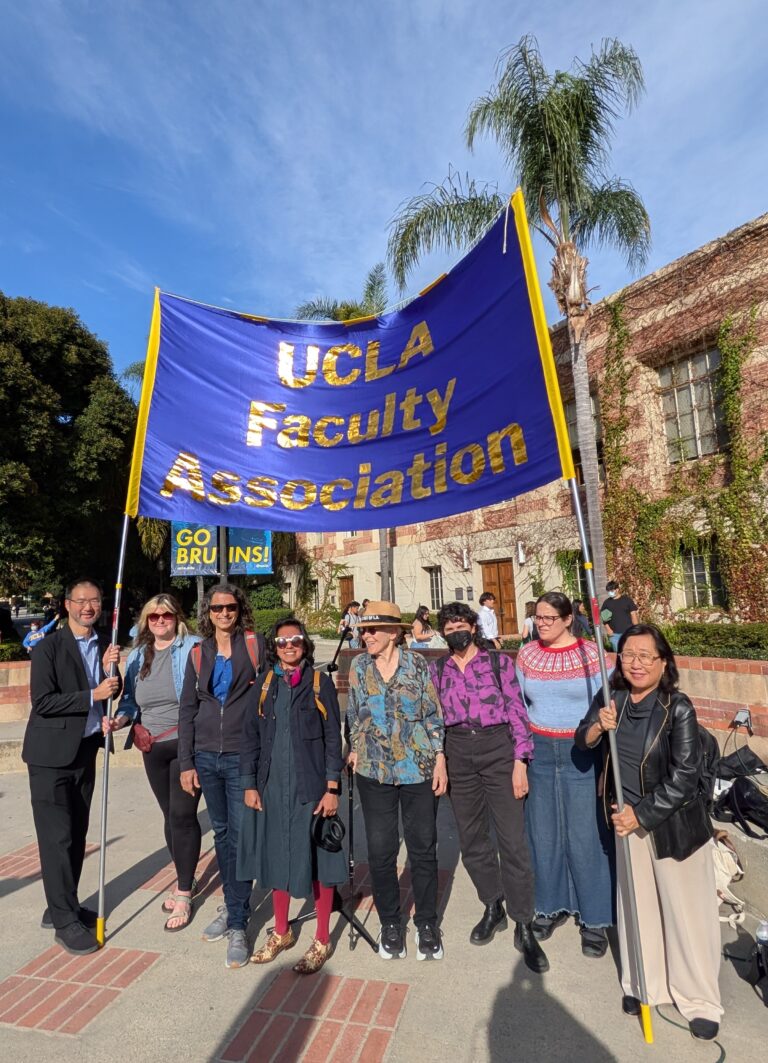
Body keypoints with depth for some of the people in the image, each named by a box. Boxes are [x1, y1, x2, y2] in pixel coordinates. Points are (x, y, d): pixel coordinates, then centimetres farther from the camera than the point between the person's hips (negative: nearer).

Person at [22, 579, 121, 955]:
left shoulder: (104, 646, 5)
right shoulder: (49, 647, -11)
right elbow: (42, 702, -16)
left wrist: (109, 669, -10)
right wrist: (92, 695, -22)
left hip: (85, 751, 6)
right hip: (51, 754, -6)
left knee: (76, 835, 14)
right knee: (57, 837, 0)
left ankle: (62, 907, 30)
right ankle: (64, 921, 12)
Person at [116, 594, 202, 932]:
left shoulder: (193, 648, -9)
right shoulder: (138, 655, 8)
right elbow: (131, 700, 12)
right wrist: (119, 718, -6)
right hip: (154, 749, 5)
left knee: (182, 815, -2)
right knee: (170, 815, 16)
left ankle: (184, 894, 15)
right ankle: (184, 880, 35)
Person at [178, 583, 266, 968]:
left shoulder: (256, 644, -6)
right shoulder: (199, 654, 6)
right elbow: (187, 710, 8)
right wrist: (186, 763, 5)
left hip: (243, 756, -4)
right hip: (206, 756, 4)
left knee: (241, 836, -1)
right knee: (221, 833, 16)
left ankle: (238, 925, 13)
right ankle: (231, 905, 34)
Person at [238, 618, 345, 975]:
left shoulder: (320, 683, -5)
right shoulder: (263, 686, 4)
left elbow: (333, 738, -6)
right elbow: (250, 738, 7)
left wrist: (332, 787, -9)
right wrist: (249, 784, 2)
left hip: (311, 787, -3)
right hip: (272, 787, 3)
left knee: (317, 859, 7)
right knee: (275, 858, 16)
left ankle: (321, 940, 27)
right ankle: (281, 932, 38)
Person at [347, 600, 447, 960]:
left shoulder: (417, 664, -7)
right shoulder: (359, 666, 0)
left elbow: (434, 715, -1)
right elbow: (353, 714, 10)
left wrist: (439, 760, -3)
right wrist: (355, 749, 6)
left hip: (418, 769, -1)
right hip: (374, 771, 2)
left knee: (423, 847, 11)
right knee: (380, 850, 9)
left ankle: (427, 924, 32)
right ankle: (390, 924, 32)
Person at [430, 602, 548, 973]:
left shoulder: (500, 662, -1)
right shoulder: (437, 670, 7)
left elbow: (516, 711, -3)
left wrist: (520, 761, -8)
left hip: (497, 748, -3)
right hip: (457, 752, 3)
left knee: (512, 838, 0)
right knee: (472, 838, 14)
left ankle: (524, 928, 18)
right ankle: (493, 908, 36)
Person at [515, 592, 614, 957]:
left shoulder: (590, 654, -7)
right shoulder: (526, 654, 2)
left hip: (581, 751, -3)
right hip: (539, 751, 3)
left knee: (585, 835, 4)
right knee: (543, 832, 13)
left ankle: (594, 918, 24)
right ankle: (551, 906, 32)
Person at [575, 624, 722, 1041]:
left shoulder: (678, 708, -20)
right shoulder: (611, 699, -7)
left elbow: (684, 776, -18)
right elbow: (581, 741, 1)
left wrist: (641, 814, -15)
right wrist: (598, 727, -21)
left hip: (675, 822, -4)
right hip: (629, 817, 4)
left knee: (686, 910, 7)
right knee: (636, 904, 16)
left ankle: (698, 998, 31)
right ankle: (643, 984, 38)